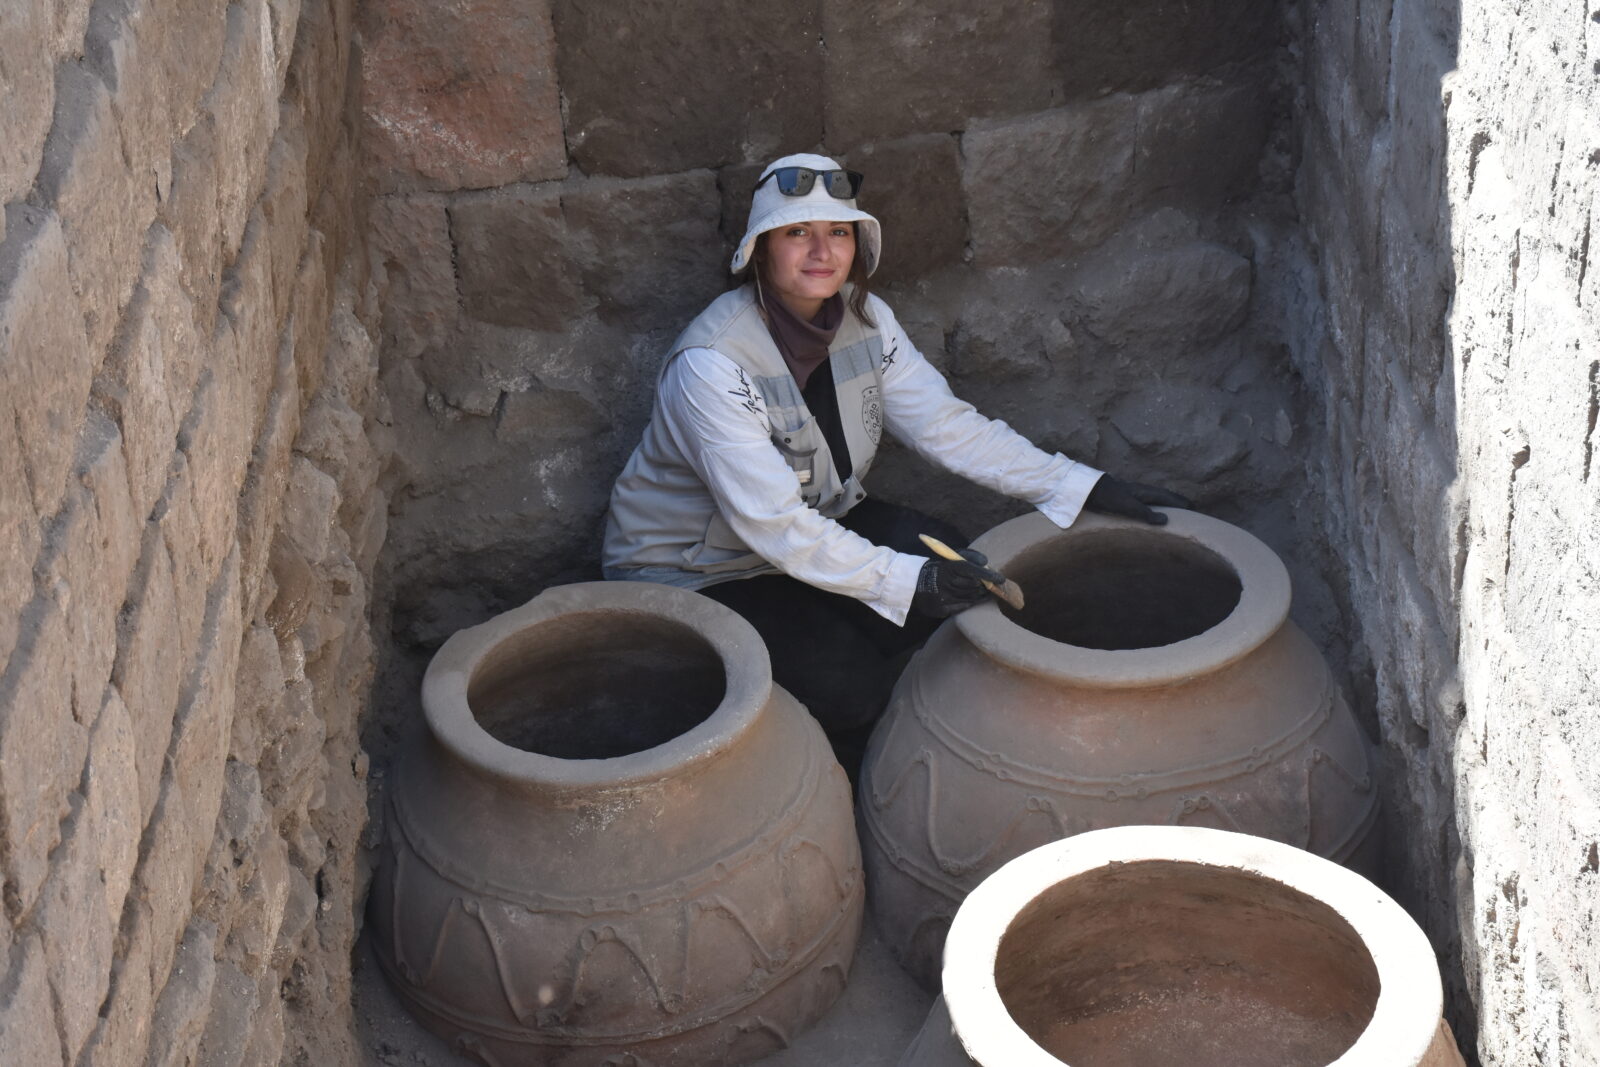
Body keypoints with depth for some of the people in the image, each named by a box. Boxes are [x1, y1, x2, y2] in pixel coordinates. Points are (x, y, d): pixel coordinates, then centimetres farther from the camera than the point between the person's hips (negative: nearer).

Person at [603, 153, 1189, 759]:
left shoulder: (865, 321, -6)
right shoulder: (711, 363, -29)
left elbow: (947, 425, -6)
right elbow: (773, 525, -33)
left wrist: (1084, 489, -14)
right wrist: (910, 582, -37)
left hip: (821, 522, 8)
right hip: (694, 569, -7)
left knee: (967, 586, -11)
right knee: (845, 684, -27)